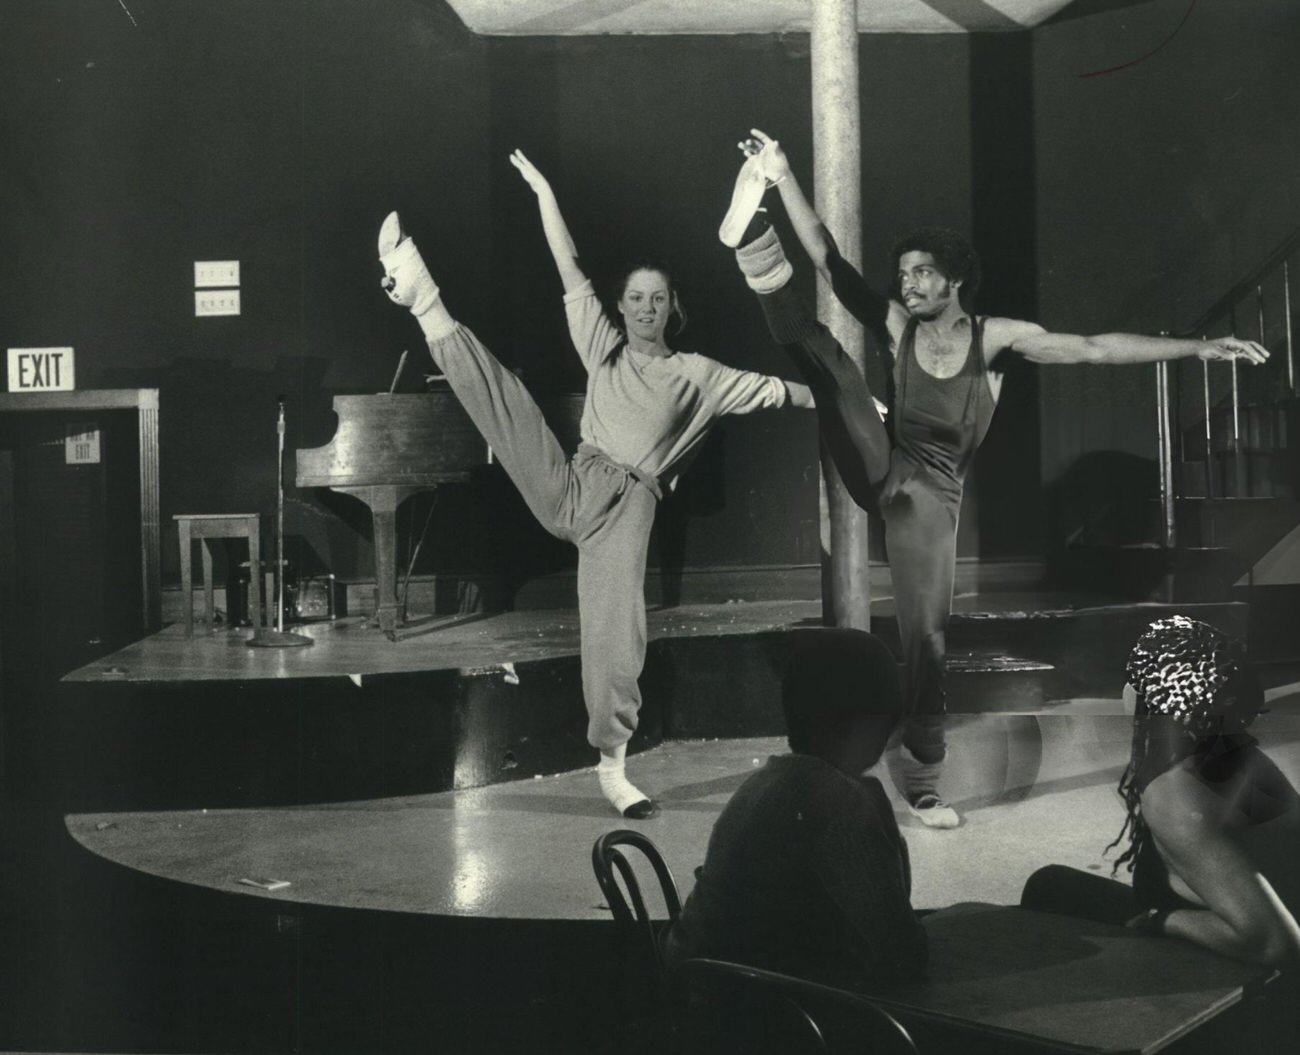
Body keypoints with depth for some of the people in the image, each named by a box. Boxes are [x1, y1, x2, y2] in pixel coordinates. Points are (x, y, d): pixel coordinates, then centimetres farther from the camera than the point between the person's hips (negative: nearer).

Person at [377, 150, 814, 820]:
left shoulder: (696, 375, 12)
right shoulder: (604, 347, 15)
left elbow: (776, 391, 13)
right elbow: (569, 268, 12)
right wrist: (541, 188, 8)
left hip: (626, 507, -2)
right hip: (568, 484, 2)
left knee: (616, 632, -12)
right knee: (497, 389, -16)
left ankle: (612, 767, -2)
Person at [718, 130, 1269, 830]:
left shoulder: (994, 338, -4)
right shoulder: (897, 326, 0)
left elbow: (1095, 348, -9)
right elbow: (831, 264, -6)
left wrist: (1197, 348, -15)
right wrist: (784, 180, -15)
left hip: (931, 497, -1)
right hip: (881, 472, 1)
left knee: (925, 634, -4)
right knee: (824, 355, -17)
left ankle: (922, 779, 9)